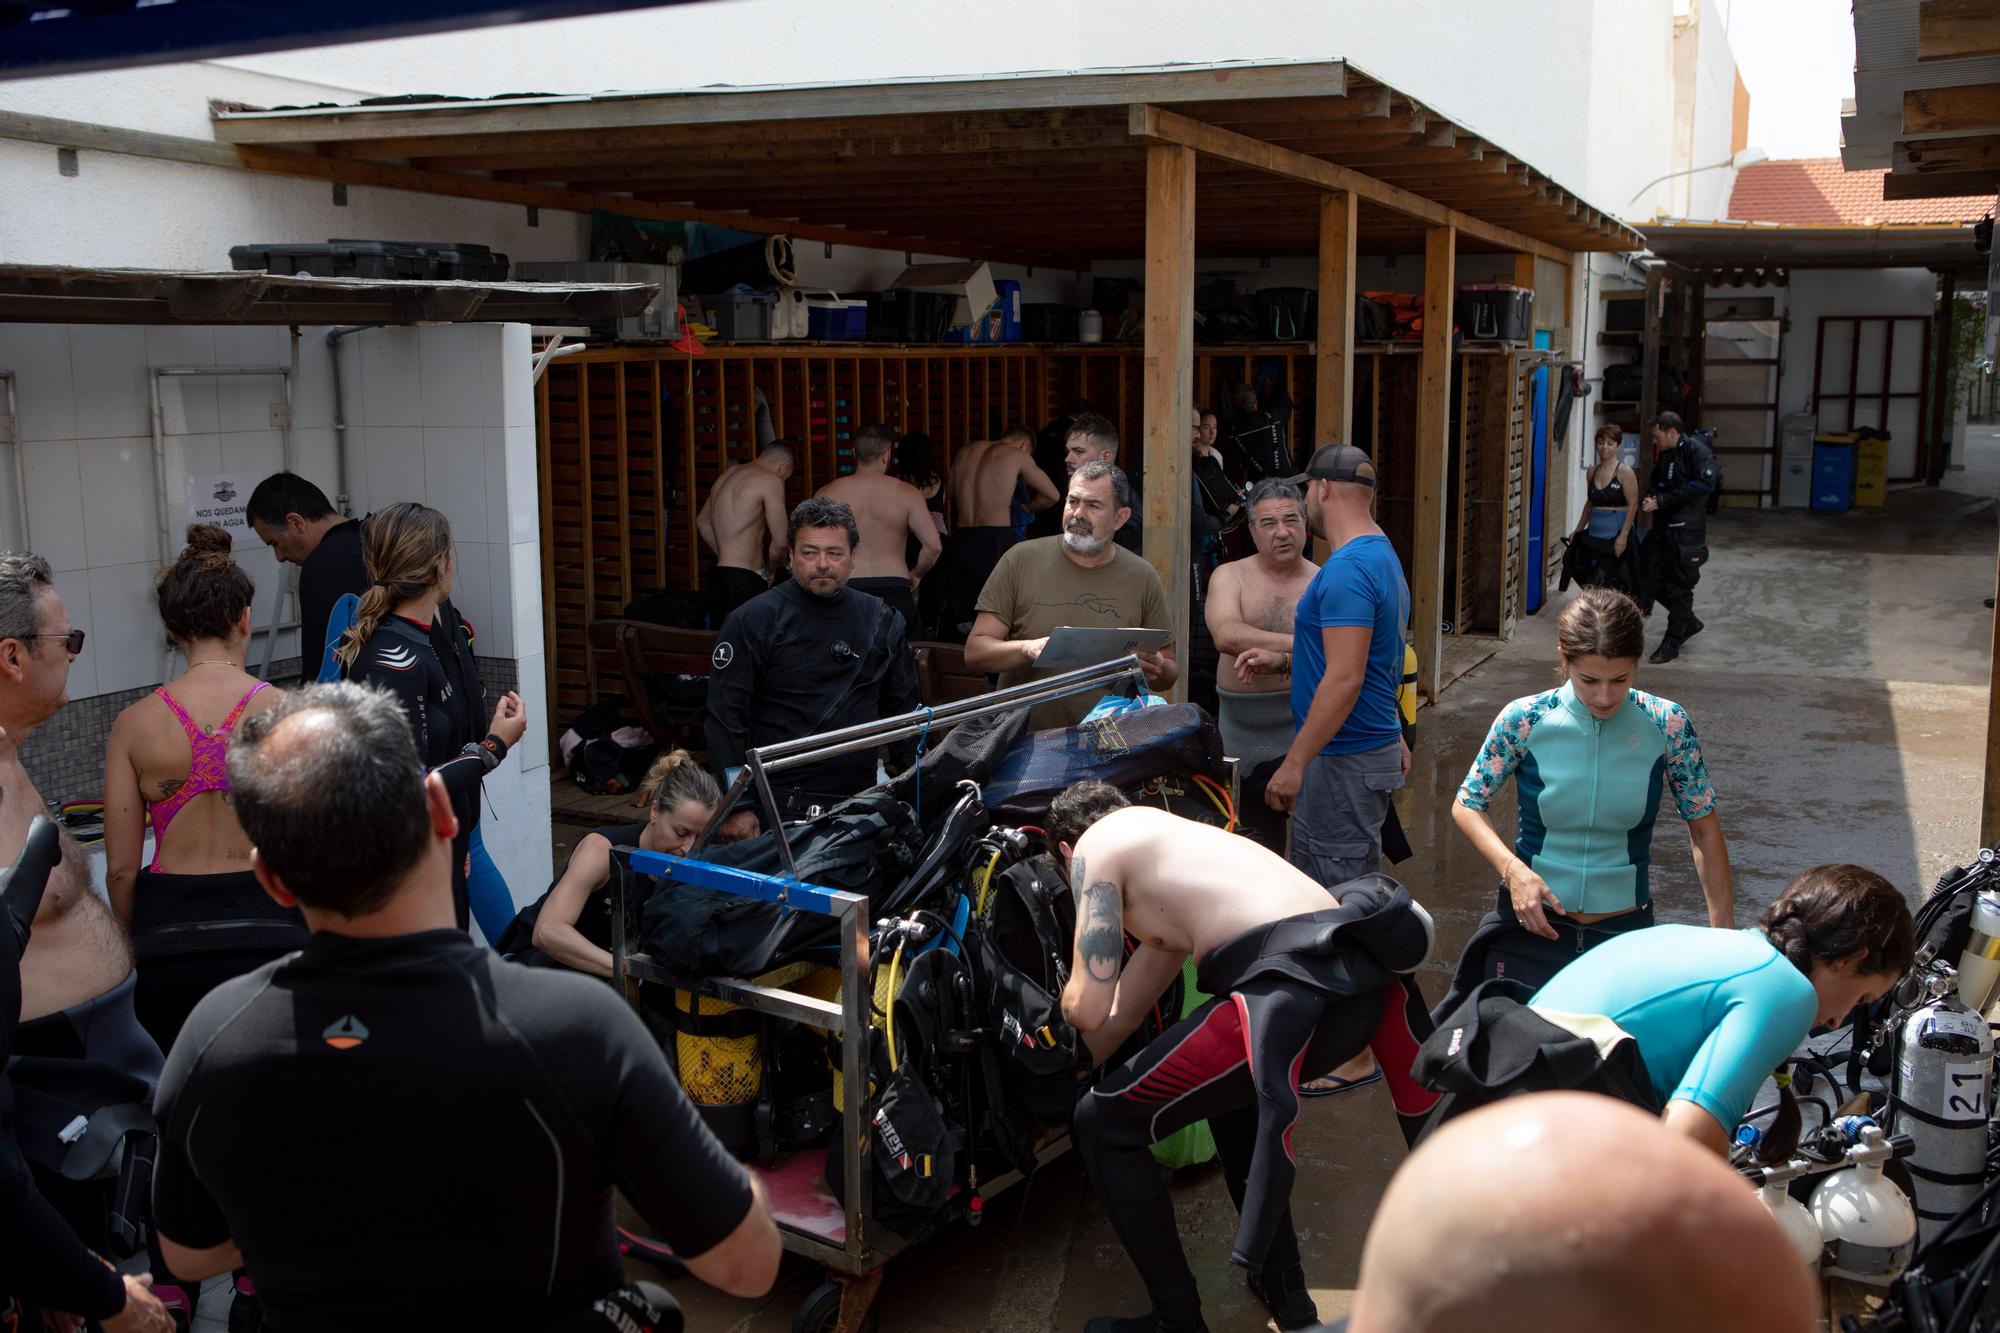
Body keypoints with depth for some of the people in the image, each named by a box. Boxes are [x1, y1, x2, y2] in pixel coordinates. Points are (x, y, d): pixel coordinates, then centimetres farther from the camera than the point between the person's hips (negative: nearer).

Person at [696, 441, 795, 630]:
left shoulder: (728, 474, 17)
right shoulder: (770, 480, -8)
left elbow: (702, 523, 29)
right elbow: (780, 543, -11)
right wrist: (769, 569, 8)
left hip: (718, 573, 9)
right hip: (743, 579, -9)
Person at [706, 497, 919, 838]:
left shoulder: (883, 622, 10)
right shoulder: (752, 621, -3)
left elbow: (903, 708, 16)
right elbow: (725, 717, -6)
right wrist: (736, 807, -11)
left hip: (857, 804, 4)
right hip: (776, 806, -4)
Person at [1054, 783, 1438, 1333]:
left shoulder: (1098, 843, 12)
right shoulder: (1177, 848, 35)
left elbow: (1089, 1009, 5)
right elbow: (1122, 1018, 40)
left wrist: (1066, 999, 29)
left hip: (1290, 990, -9)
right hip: (1367, 974, 9)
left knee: (1102, 1125, 11)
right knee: (1230, 1089, 37)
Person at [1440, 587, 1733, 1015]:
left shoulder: (1666, 726, -9)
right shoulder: (1525, 720, -12)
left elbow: (1704, 830, 0)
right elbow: (1467, 805, -2)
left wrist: (1724, 935, -2)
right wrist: (1512, 869, -19)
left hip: (1625, 931, 1)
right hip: (1530, 924, -1)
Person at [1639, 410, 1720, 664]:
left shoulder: (1695, 450, -12)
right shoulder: (1663, 454, 14)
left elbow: (1703, 484, -21)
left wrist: (1662, 501, -18)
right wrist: (1649, 498, -3)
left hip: (1686, 531, -8)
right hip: (1662, 528, 8)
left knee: (1679, 587, 0)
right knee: (1653, 581, 10)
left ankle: (1672, 643, 9)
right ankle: (1689, 623, 30)